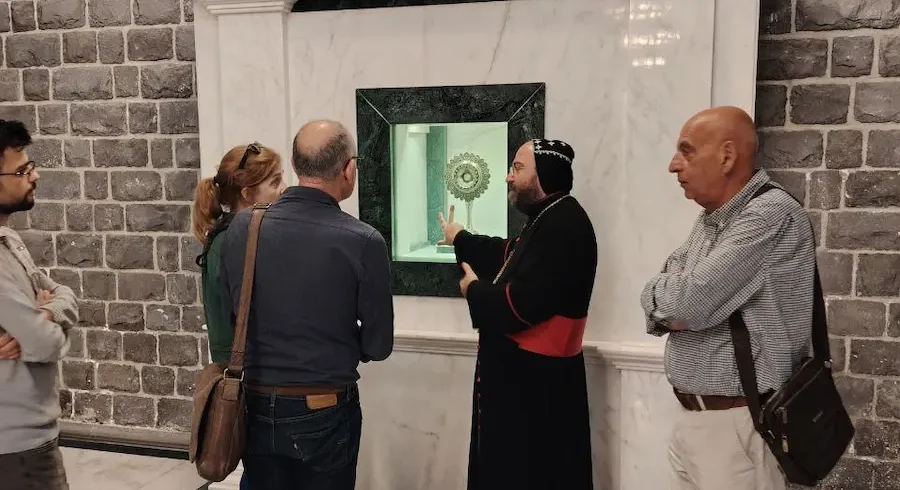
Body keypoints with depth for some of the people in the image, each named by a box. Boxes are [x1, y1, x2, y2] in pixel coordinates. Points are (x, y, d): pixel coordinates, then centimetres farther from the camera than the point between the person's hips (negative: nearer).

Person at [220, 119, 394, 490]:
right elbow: (378, 346, -10)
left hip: (258, 408, 3)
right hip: (325, 414, -3)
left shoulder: (241, 228, -9)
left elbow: (231, 316, 3)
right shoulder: (363, 242, -19)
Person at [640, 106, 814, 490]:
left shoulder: (772, 215, -18)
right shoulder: (709, 218, 10)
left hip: (737, 422, -8)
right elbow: (665, 302, 10)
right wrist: (675, 303, -12)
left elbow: (687, 303, -25)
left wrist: (660, 296, -4)